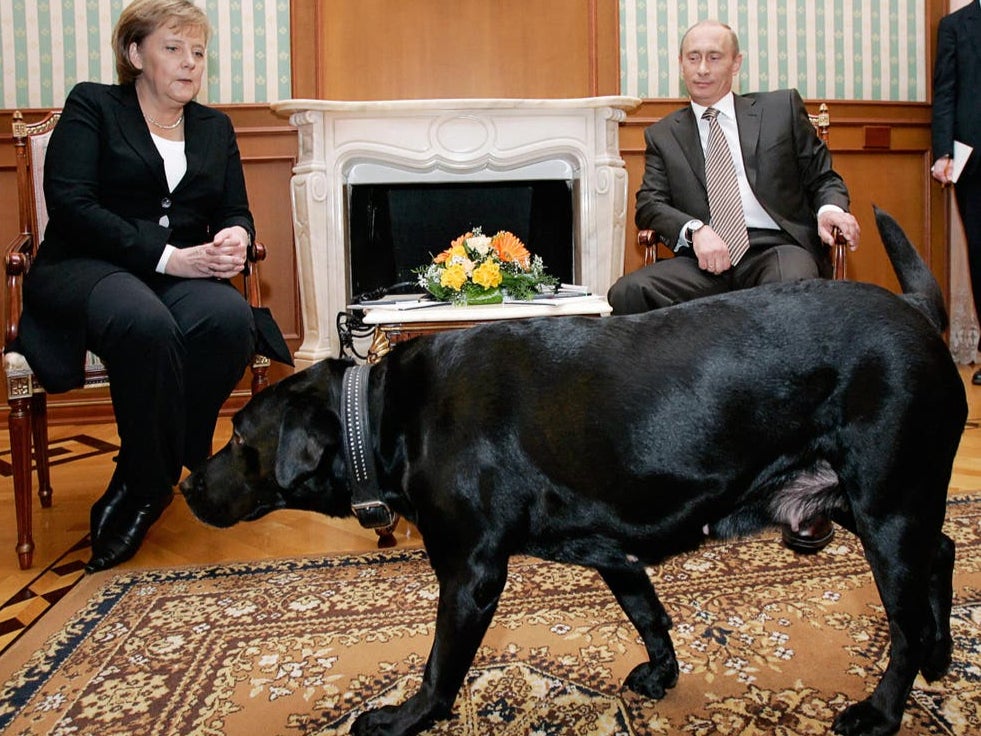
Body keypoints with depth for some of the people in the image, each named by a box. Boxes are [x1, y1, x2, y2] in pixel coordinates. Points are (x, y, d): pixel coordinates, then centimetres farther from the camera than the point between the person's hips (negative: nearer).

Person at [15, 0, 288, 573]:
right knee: (145, 323, -40)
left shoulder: (215, 127, 21)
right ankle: (158, 477, -17)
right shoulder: (91, 106, 6)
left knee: (230, 319, -33)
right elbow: (69, 202, -8)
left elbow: (235, 212, 17)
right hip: (85, 268, -4)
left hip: (183, 274, 4)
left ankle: (139, 488, -18)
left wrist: (236, 238, -11)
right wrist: (165, 256, -18)